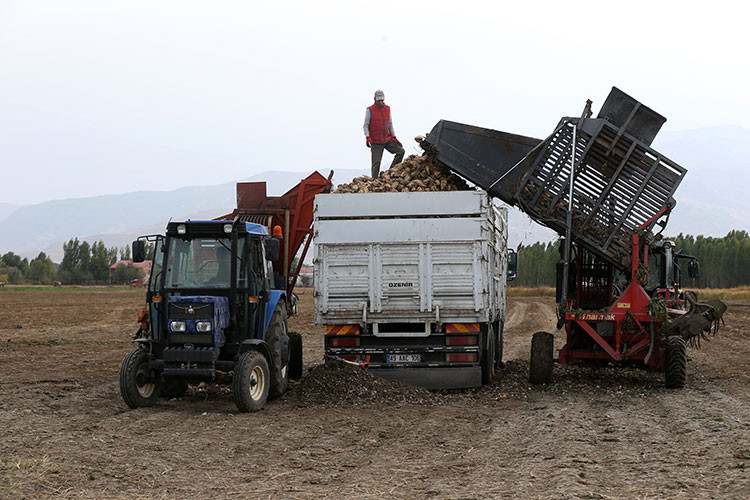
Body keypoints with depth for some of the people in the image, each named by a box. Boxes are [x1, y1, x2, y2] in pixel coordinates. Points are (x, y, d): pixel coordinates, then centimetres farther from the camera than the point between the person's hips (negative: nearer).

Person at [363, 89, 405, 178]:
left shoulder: (387, 109, 8)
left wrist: (394, 137, 8)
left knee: (401, 151, -6)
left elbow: (390, 124, 14)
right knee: (376, 163, -5)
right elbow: (366, 125, -7)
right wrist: (367, 137, -21)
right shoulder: (370, 110, -7)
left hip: (387, 140, 5)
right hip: (376, 142, -5)